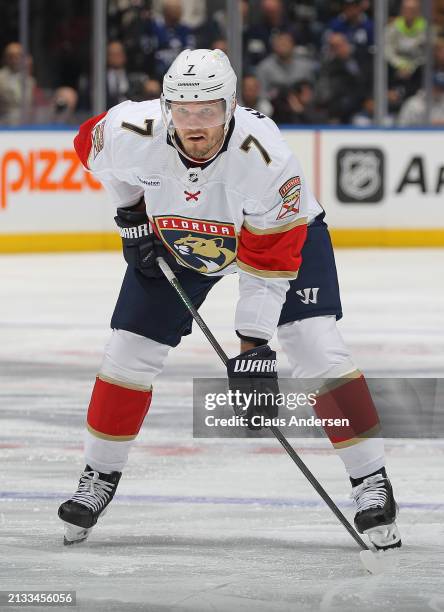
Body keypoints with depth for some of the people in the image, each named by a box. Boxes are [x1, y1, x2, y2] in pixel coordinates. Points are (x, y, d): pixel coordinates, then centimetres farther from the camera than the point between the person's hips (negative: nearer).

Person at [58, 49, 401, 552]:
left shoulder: (264, 155, -39)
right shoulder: (132, 132, -31)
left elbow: (269, 262, -33)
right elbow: (91, 144, -4)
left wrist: (254, 345, -34)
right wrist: (132, 215, -3)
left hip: (280, 230, -3)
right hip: (173, 237, 3)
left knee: (316, 348, -17)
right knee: (130, 350, -2)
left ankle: (371, 482, -9)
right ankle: (100, 477, 18)